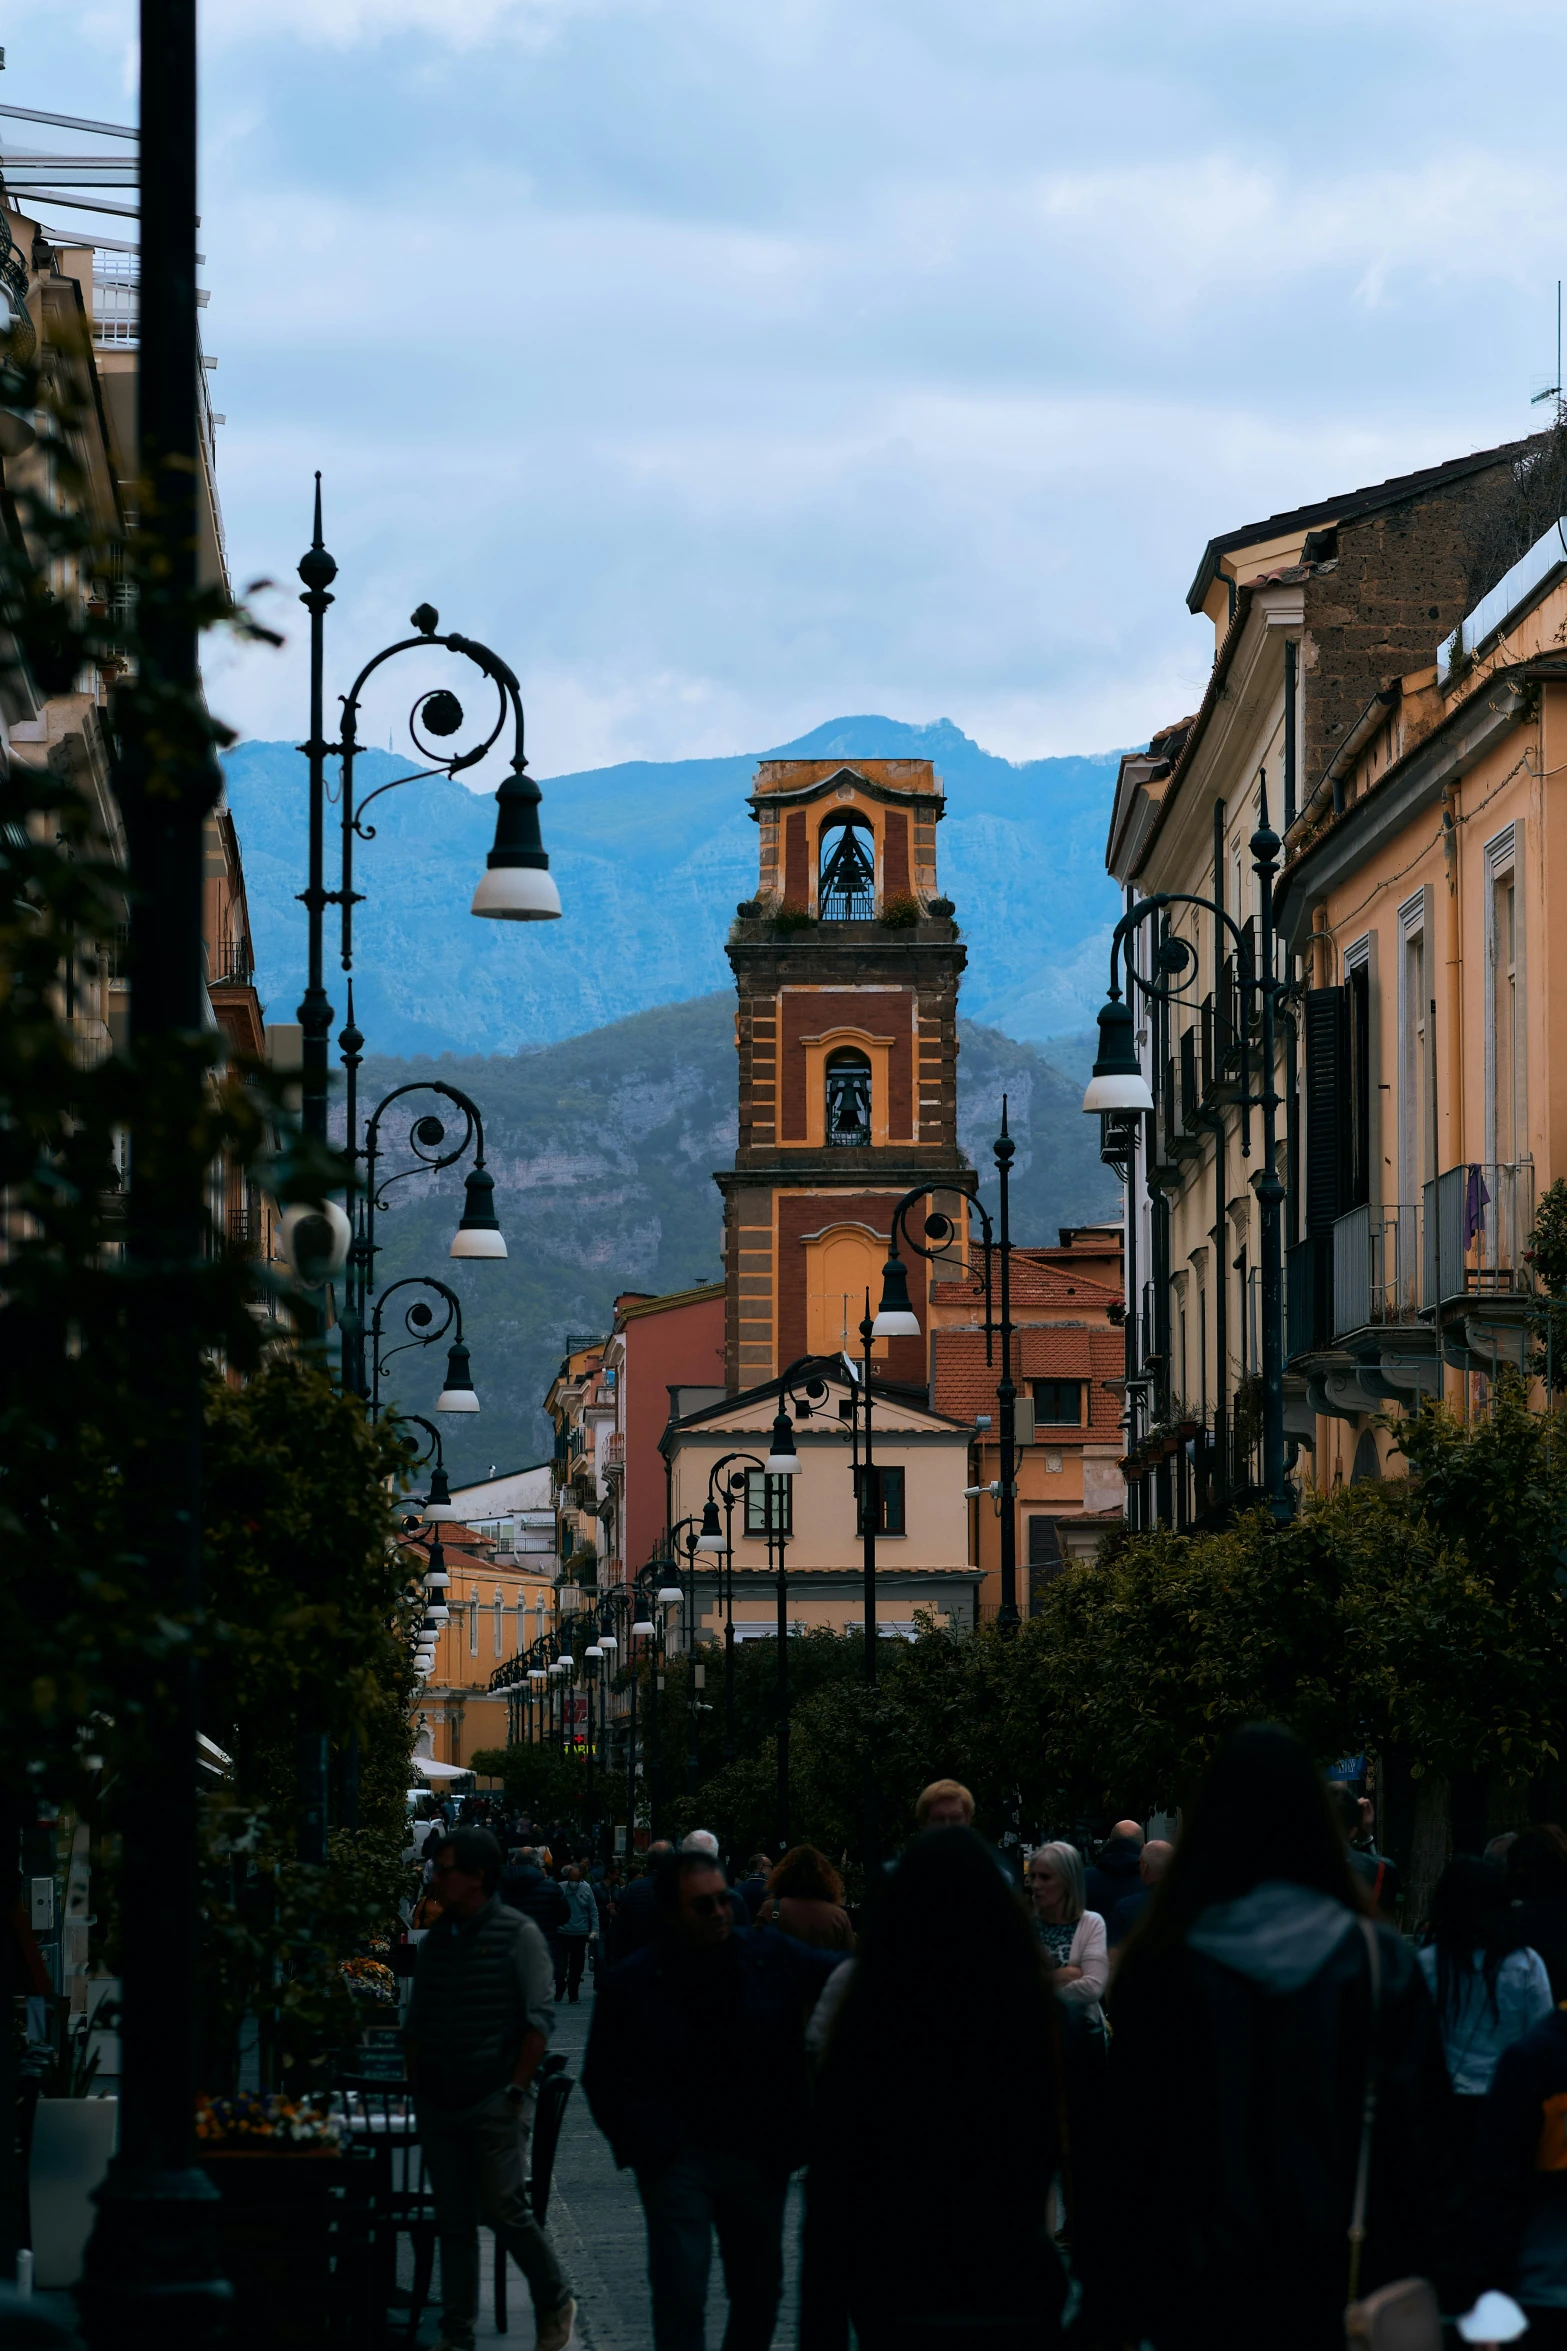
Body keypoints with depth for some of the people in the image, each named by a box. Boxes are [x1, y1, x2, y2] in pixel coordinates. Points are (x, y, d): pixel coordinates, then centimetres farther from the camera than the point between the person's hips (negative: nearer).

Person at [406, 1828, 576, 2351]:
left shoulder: (518, 1934, -6)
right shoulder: (436, 1939, 12)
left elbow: (538, 2019, -8)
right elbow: (416, 2020, 19)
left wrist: (516, 2090, -13)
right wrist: (417, 2086, 9)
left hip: (495, 2104, -6)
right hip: (440, 2106, 6)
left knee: (503, 2209, -8)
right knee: (453, 2222, 6)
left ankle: (555, 2305, 12)